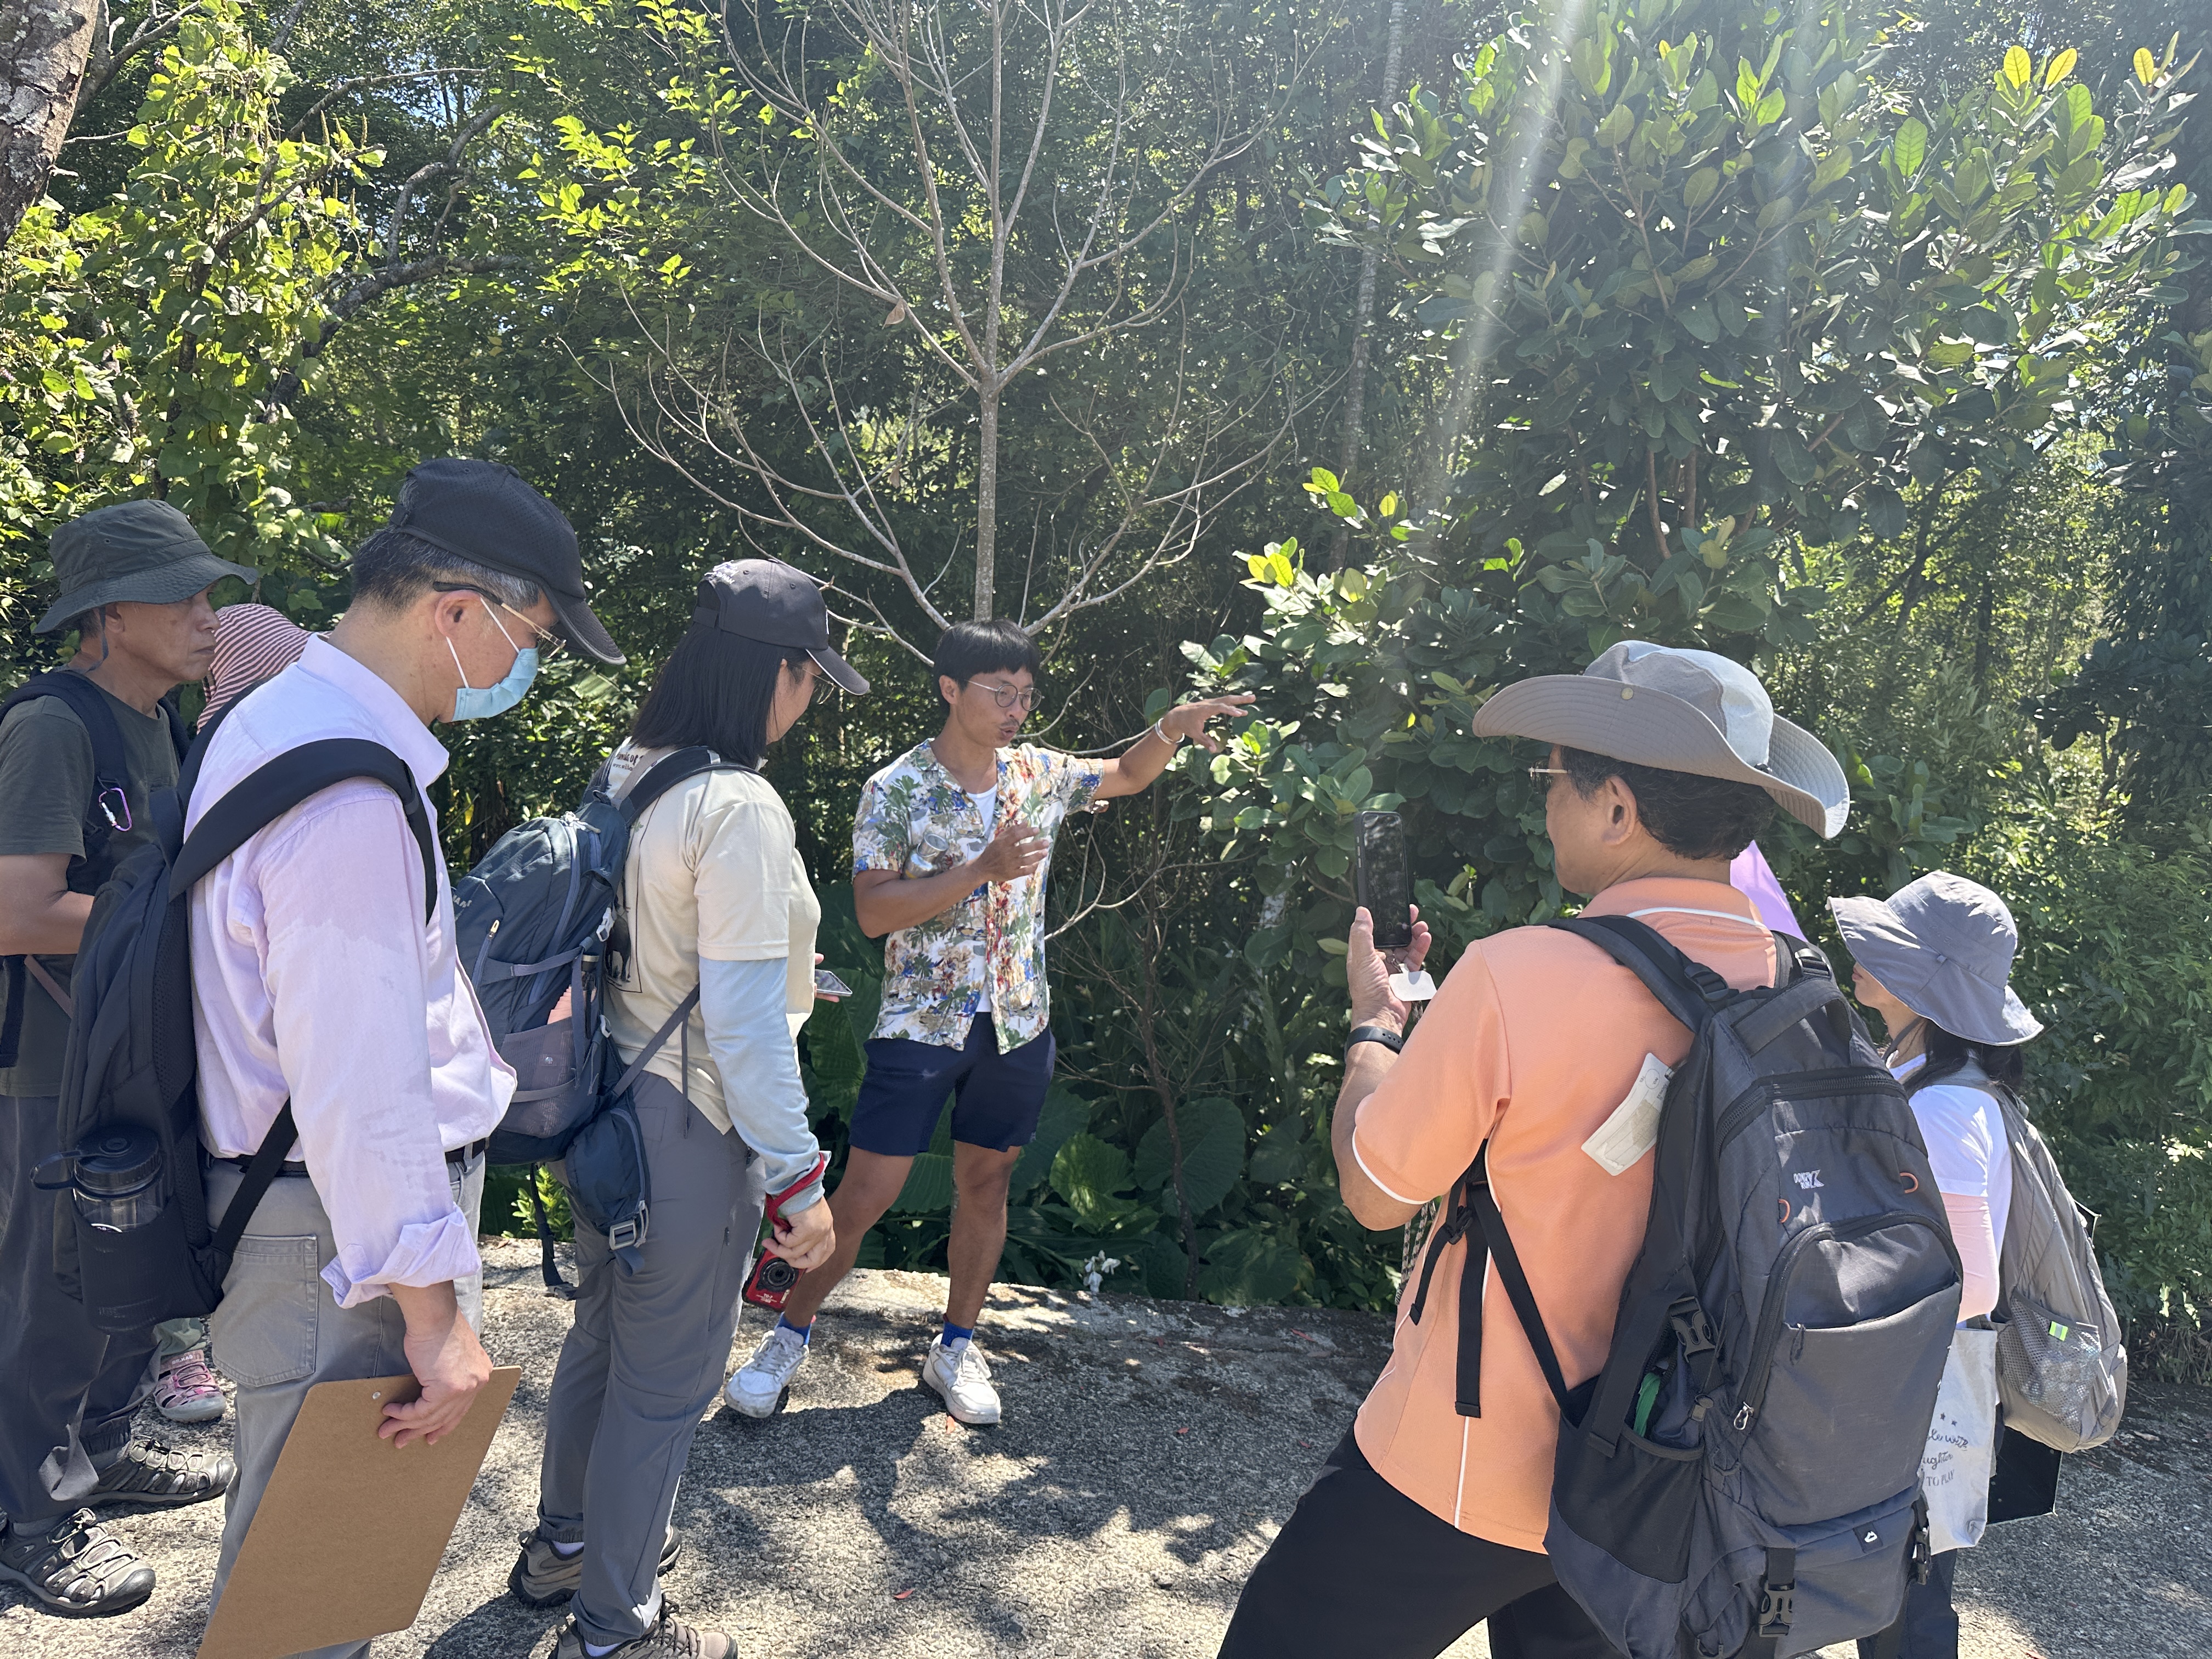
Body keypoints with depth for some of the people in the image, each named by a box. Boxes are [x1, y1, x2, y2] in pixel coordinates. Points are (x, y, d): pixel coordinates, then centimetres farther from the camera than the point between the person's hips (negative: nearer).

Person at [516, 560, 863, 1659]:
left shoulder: (627, 774, 3)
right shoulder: (741, 809, -24)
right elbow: (745, 1016, -25)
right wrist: (800, 1176, -18)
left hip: (615, 1094, 9)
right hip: (694, 1125, -9)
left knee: (603, 1333, 26)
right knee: (665, 1382, 8)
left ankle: (563, 1542, 47)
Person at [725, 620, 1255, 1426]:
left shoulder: (1038, 773, 3)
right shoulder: (896, 787, -10)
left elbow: (1128, 776, 18)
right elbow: (873, 911, -17)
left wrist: (1171, 728, -3)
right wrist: (984, 869, -25)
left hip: (1017, 1026, 4)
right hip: (921, 1024, -4)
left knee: (986, 1183, 14)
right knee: (865, 1192, -2)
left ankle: (957, 1345, 31)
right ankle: (790, 1333, 20)